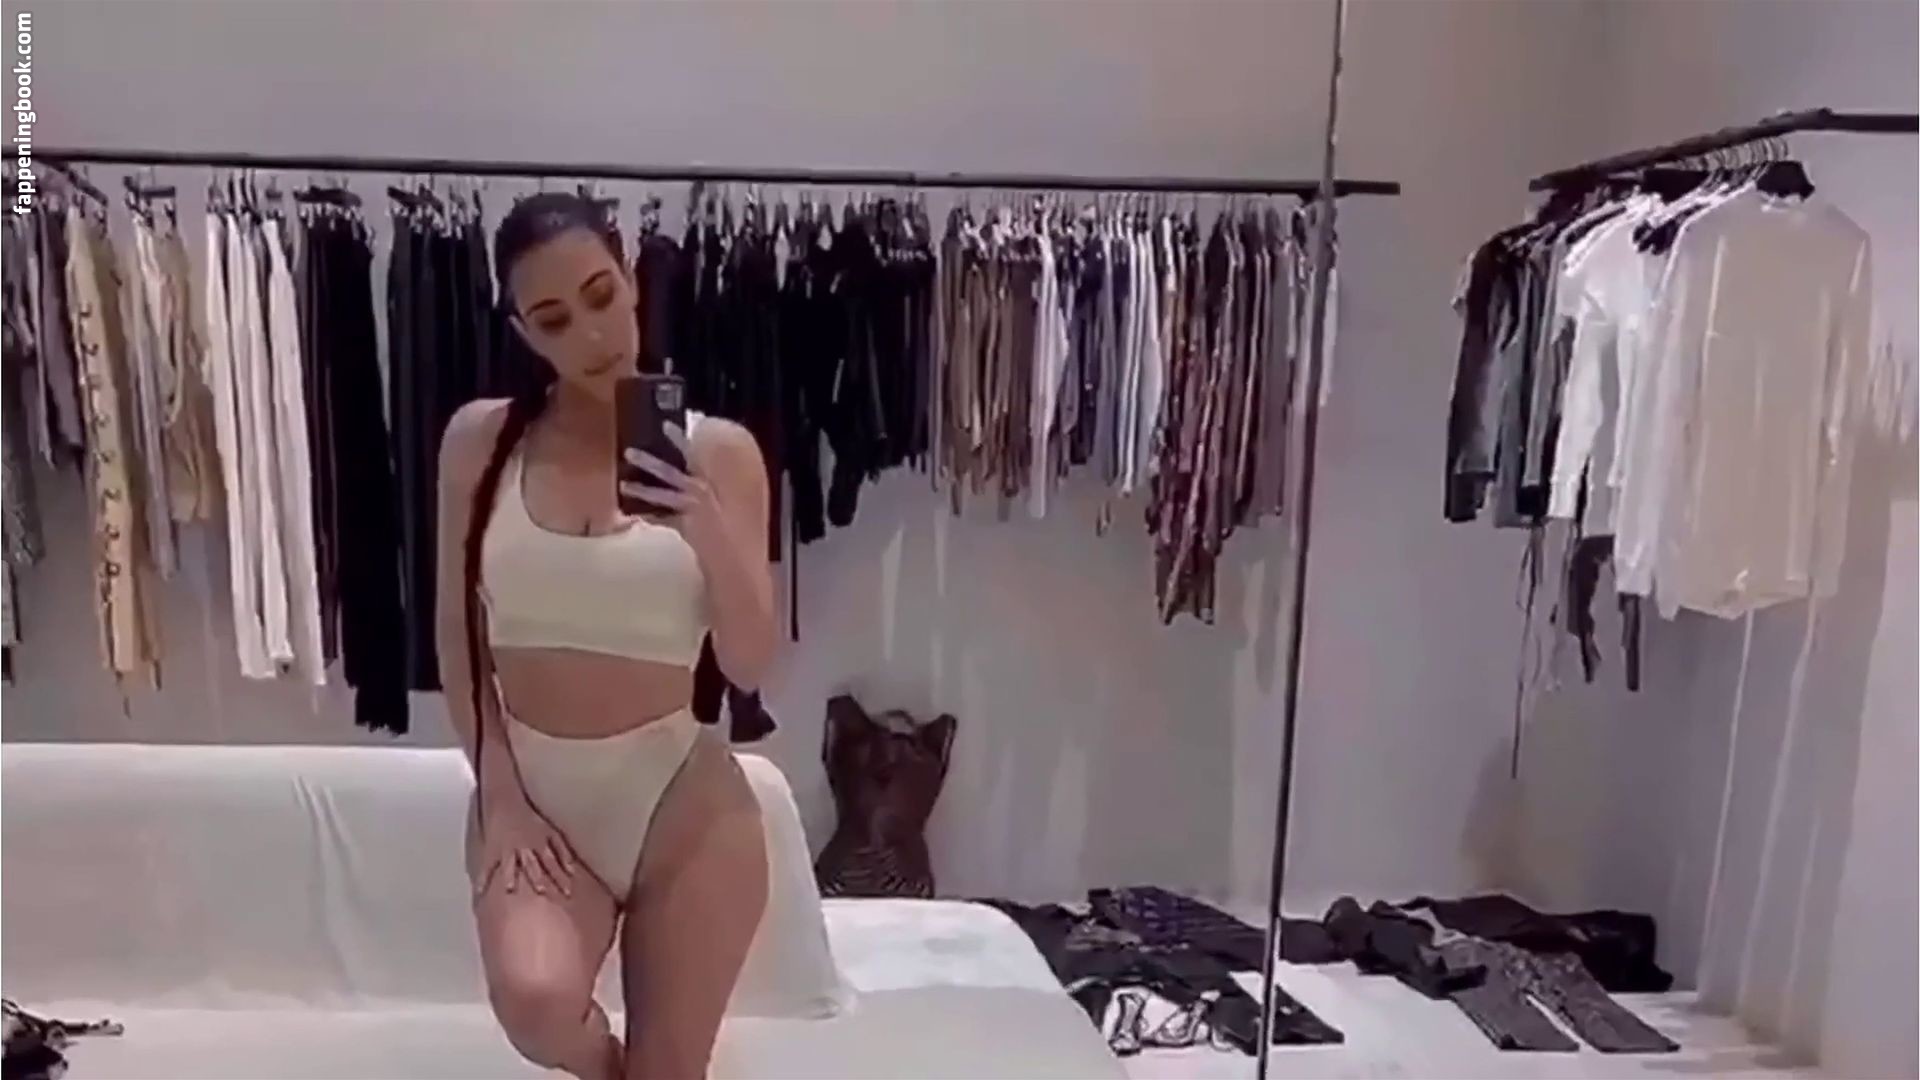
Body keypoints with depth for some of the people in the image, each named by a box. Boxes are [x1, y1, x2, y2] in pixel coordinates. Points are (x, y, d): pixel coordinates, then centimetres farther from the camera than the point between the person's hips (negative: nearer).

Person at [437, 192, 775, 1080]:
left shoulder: (717, 450, -4)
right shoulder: (479, 439, -1)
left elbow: (749, 664, -6)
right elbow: (459, 634, 5)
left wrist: (710, 533, -22)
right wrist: (500, 793, -3)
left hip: (683, 795, 0)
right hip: (533, 789, 1)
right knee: (534, 1001, -25)